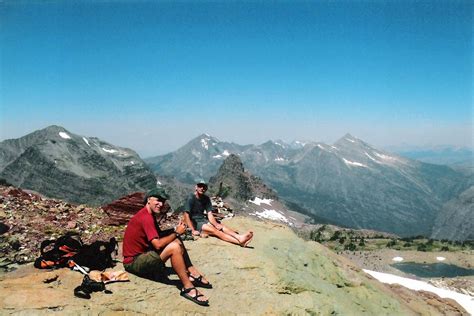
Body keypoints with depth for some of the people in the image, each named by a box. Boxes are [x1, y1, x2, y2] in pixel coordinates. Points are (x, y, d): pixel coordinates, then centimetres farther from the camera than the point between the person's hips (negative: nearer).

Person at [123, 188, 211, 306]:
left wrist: (175, 230, -8)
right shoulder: (145, 217, -21)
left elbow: (159, 236, 8)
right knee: (174, 247, -26)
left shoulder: (150, 214, 10)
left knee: (176, 240, 5)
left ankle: (193, 274, -4)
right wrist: (177, 233, -15)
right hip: (133, 262, -10)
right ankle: (188, 288, -21)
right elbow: (158, 244, -28)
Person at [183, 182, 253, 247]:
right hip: (194, 223, -6)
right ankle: (239, 241, -49)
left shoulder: (206, 199, 6)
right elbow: (186, 216, -16)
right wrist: (193, 231, -23)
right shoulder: (191, 198, -12)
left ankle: (239, 237, -46)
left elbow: (209, 214, -1)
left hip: (203, 220, 6)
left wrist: (216, 224, -19)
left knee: (220, 226, -21)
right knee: (214, 230, -28)